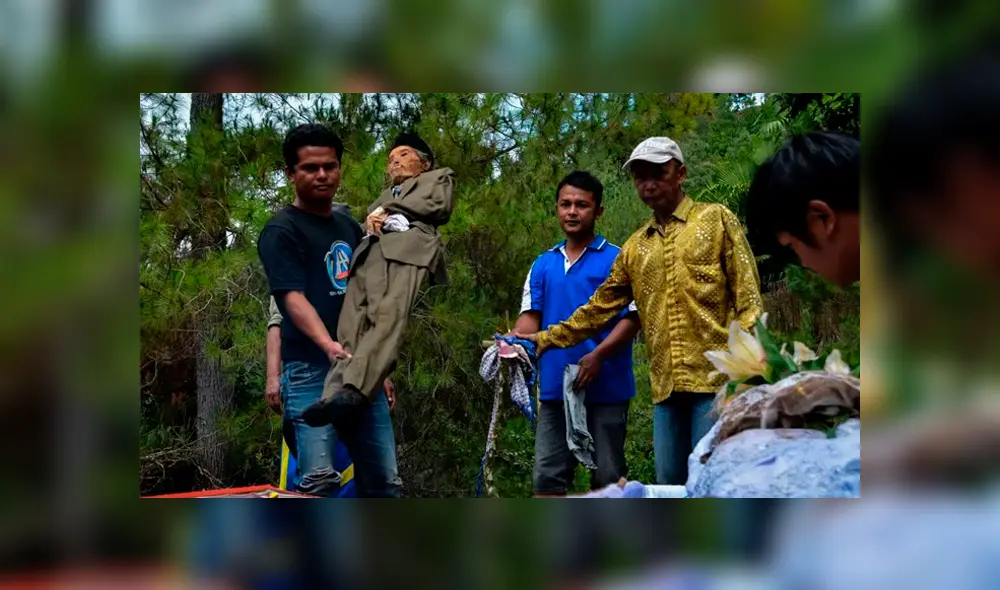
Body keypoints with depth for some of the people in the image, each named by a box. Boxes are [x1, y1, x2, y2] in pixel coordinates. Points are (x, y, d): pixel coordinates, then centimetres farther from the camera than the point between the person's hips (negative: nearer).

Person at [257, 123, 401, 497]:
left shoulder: (349, 227, 18)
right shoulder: (281, 230, -4)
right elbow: (293, 299, -16)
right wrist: (329, 346, -33)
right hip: (312, 371, -7)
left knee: (384, 482, 6)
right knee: (319, 482, -16)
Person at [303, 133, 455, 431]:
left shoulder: (438, 177, 32)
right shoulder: (386, 194, 45)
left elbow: (439, 205, 10)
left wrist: (388, 209, 12)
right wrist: (371, 220, 9)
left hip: (408, 246, -6)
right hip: (369, 251, 6)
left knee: (388, 316, -32)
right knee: (351, 328, -20)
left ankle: (354, 392, -50)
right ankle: (336, 395, -38)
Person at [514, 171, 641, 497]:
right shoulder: (543, 264, 13)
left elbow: (632, 318, -8)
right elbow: (530, 316, 9)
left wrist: (598, 355, -23)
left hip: (605, 386, -4)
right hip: (554, 387, 4)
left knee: (608, 478, 4)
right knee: (548, 476, 4)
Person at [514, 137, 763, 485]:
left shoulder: (716, 220, 6)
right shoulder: (635, 247, 19)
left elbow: (747, 297, -1)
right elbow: (600, 308, 23)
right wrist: (545, 339, 19)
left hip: (714, 378, -5)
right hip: (665, 386, 5)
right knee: (670, 485, 6)